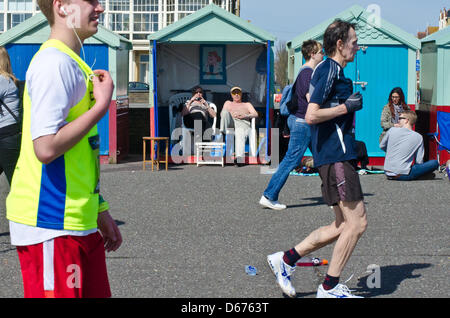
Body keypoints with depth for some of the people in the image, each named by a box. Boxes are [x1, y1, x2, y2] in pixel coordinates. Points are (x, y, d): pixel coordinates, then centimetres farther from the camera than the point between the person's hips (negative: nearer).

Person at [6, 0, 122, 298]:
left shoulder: (73, 63, 17)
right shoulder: (55, 64, -15)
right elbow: (46, 147, -25)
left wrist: (99, 211, 21)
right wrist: (102, 104, -16)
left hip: (78, 222, 10)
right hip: (50, 227, -10)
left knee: (96, 292, 13)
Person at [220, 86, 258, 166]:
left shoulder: (247, 104, 34)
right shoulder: (228, 103, 37)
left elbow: (255, 114, 15)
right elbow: (222, 114, 18)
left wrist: (244, 116, -5)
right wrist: (233, 115, -3)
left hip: (243, 124, -2)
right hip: (231, 123, 2)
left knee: (240, 135, -40)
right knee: (225, 112, -30)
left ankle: (239, 158, -61)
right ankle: (223, 132, -45)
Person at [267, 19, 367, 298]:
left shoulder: (331, 71, 19)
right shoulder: (329, 70, -12)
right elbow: (311, 116, -21)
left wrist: (350, 103, 17)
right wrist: (347, 107, -14)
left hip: (338, 154, 11)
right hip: (336, 156, -11)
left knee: (344, 225, 12)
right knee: (357, 223, -6)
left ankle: (286, 260, 15)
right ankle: (329, 288, 3)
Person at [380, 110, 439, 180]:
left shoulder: (392, 130, 1)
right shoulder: (418, 137, -2)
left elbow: (382, 146, 18)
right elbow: (419, 162, -1)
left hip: (388, 174, 3)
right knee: (435, 163, 4)